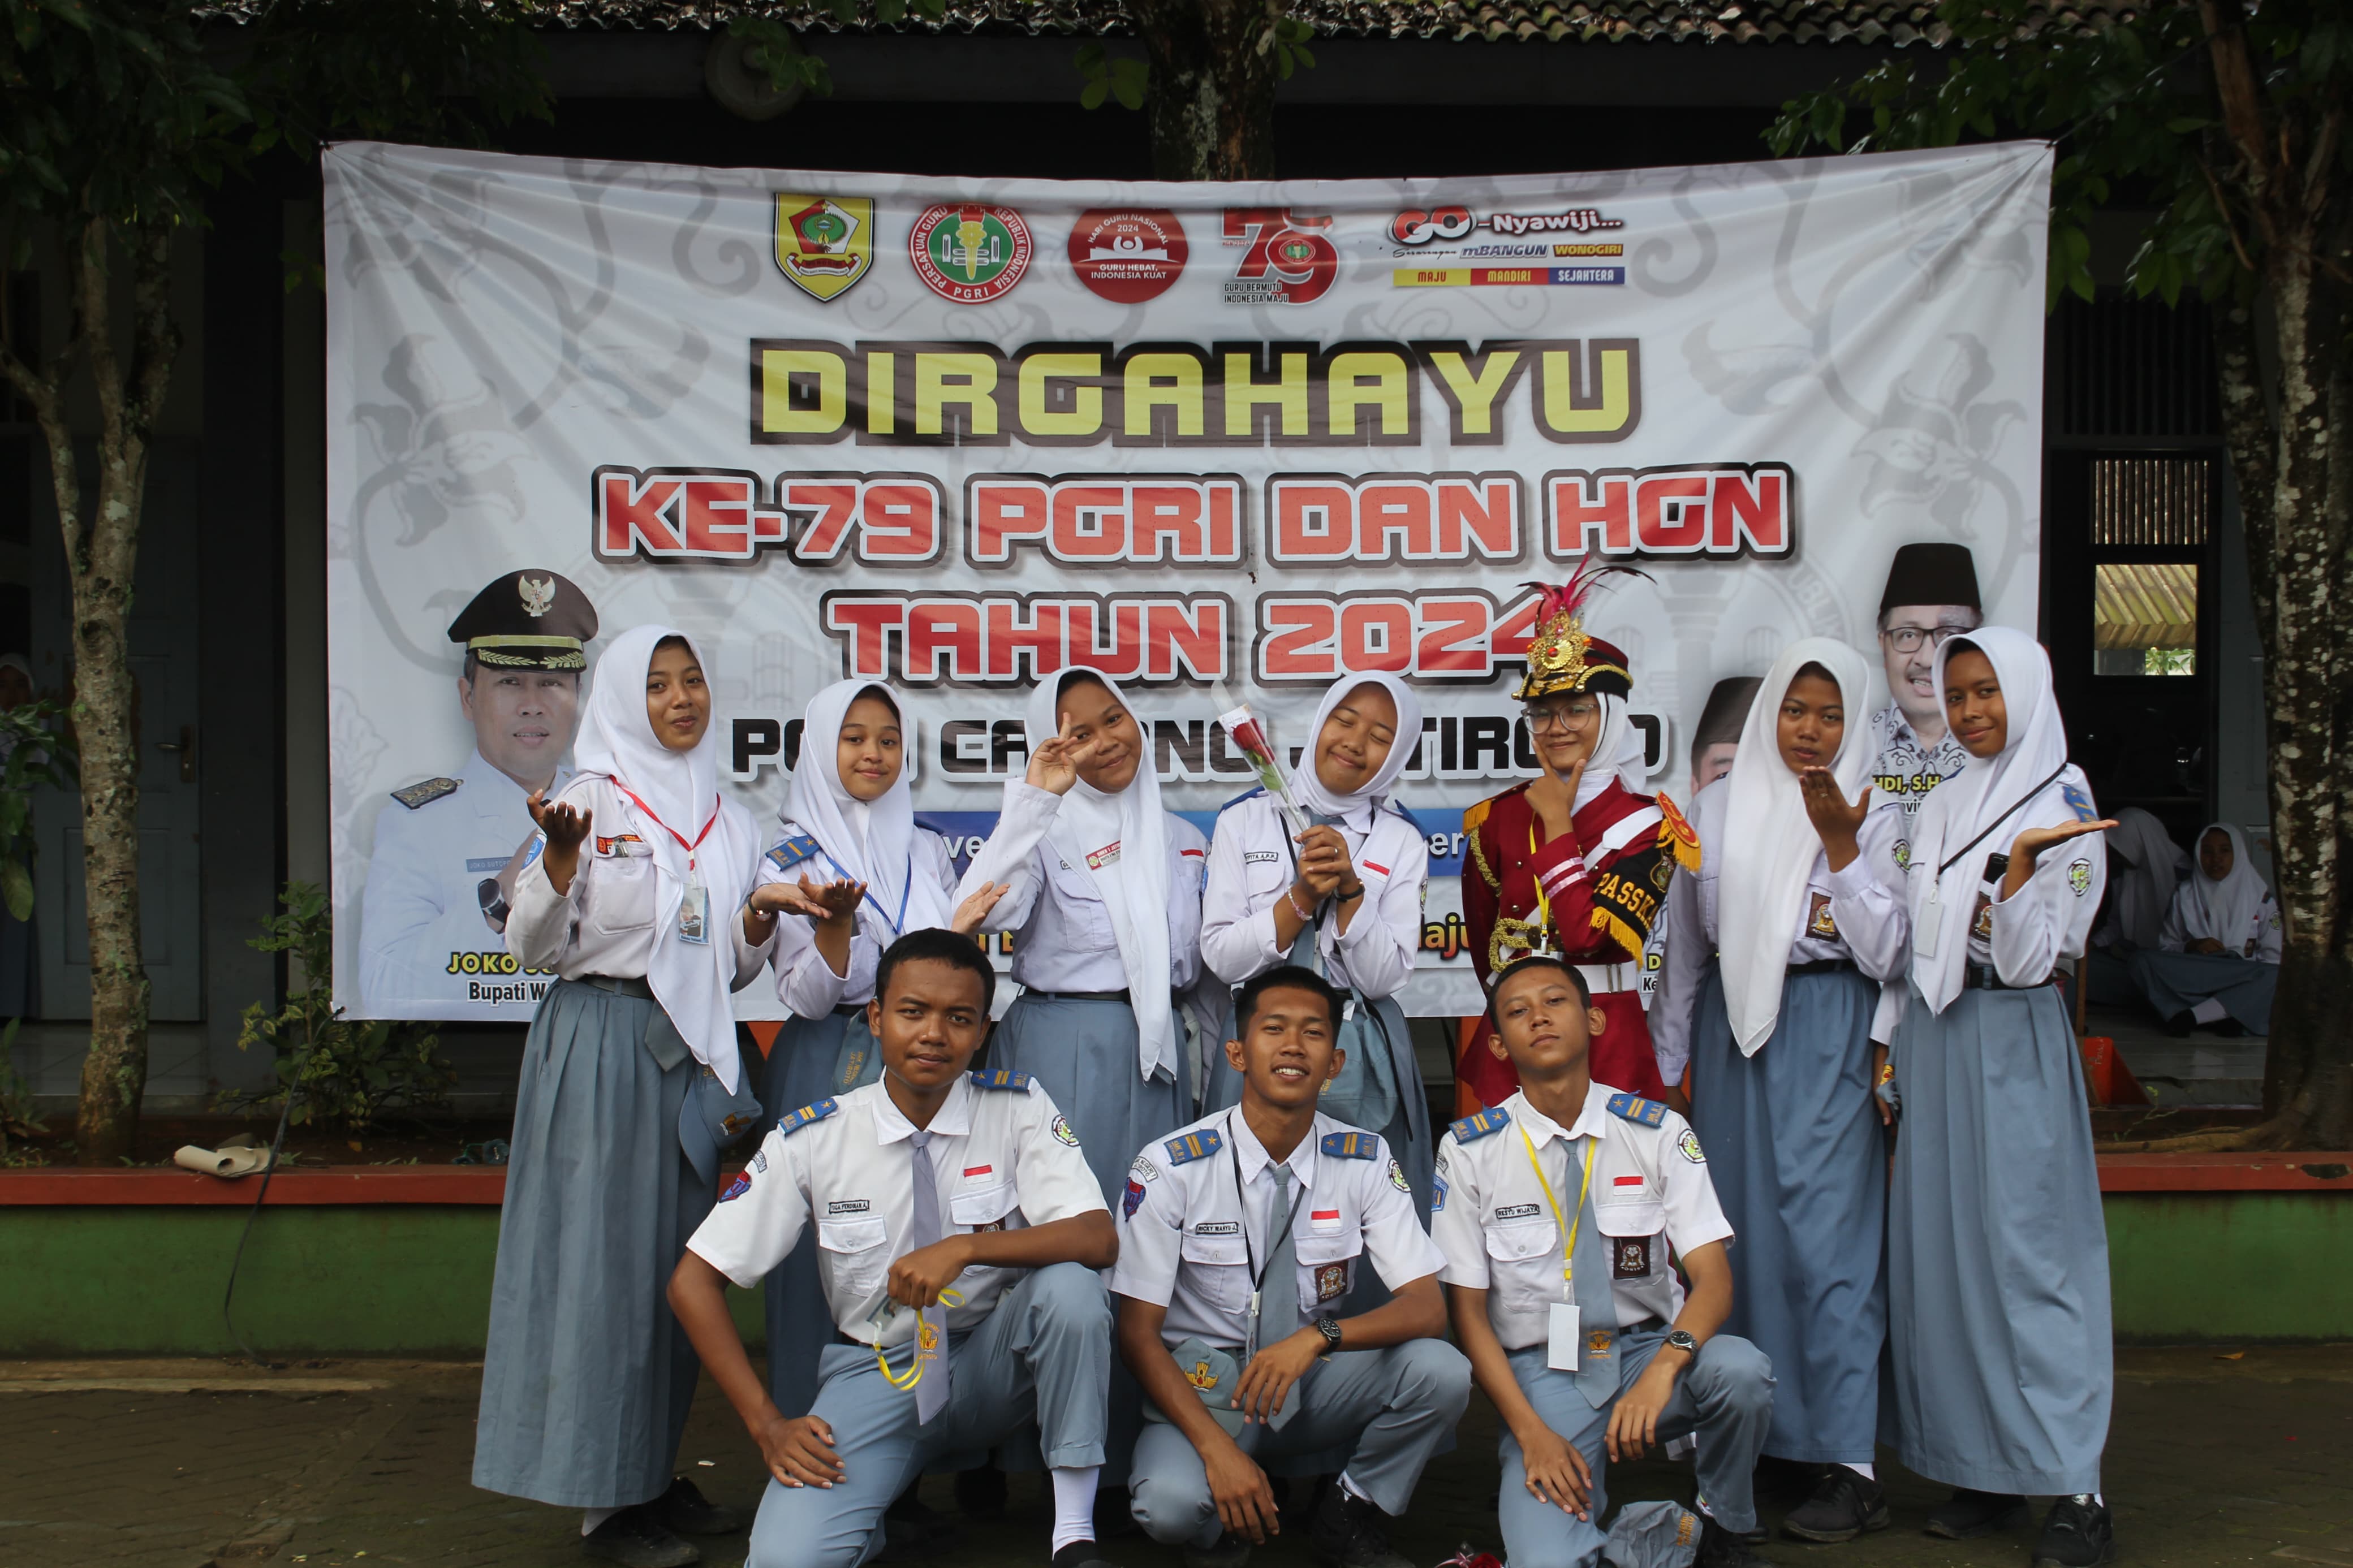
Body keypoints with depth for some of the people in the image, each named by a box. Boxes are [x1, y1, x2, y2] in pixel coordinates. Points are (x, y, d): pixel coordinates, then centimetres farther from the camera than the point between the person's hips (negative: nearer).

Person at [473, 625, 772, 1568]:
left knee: (679, 1259, 10)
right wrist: (559, 864, -23)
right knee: (605, 1252, -3)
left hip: (693, 1055, 6)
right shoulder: (591, 801, -4)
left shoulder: (730, 823, 13)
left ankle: (655, 1473, 22)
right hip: (601, 1044, -6)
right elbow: (533, 949, -7)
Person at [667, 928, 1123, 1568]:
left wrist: (965, 1248, -35)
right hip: (876, 1372, 0)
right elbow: (694, 1281, -5)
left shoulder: (1019, 1108, -9)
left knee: (1067, 1283, -31)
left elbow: (1098, 1240, -21)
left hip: (994, 1365, 1)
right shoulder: (811, 1138, -9)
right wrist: (767, 1424, -10)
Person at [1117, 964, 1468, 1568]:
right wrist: (1216, 1446, -26)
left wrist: (1318, 1335, -31)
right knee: (1170, 1504, -34)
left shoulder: (1365, 1162, -6)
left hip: (1315, 1383, 3)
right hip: (1202, 1389, -3)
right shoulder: (1170, 1168, -14)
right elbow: (1138, 1335, -12)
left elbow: (1427, 1308, -12)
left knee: (1439, 1369, -25)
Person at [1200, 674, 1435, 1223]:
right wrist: (1302, 896, -16)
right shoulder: (1244, 820, 1)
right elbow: (1222, 958, -5)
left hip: (1362, 1054, 1)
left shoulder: (1402, 842, 3)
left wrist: (1351, 889, -17)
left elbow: (1384, 979, -5)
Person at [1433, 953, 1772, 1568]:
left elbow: (1713, 1276, -10)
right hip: (1541, 1372, -2)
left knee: (1741, 1370, -31)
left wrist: (1665, 1367, -31)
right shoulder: (1469, 1150, -5)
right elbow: (1469, 1311, -2)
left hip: (1648, 1349, 2)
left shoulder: (1660, 1133, -3)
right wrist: (1531, 1431, -14)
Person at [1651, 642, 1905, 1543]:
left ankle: (1846, 1465, -2)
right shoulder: (1717, 808, 9)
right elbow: (1685, 944, 14)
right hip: (1732, 1030, 4)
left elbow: (1886, 955, -7)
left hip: (1827, 1036, -4)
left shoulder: (1875, 817, 1)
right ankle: (1754, 1435, 22)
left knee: (1825, 1234, -7)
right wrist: (1666, 1063, 13)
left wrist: (1841, 845, -13)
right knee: (1738, 1228, 8)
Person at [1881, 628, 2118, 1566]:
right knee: (1943, 1251, 7)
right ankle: (1986, 1472, 16)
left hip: (2012, 1044, -6)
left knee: (2028, 1249, -7)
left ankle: (2076, 1490, 0)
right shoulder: (1940, 809, 13)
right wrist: (1893, 1050, 12)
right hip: (1933, 1040, 6)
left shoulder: (2065, 811, -5)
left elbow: (2026, 961, -13)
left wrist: (2019, 866, -28)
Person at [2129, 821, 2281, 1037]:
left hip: (2243, 988, -1)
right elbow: (2165, 947, 9)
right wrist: (2191, 947, -12)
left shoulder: (2259, 896, 9)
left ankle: (2192, 1015, -33)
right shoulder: (2185, 895, 12)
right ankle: (2218, 1016, -33)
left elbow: (2274, 956, 1)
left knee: (2274, 976, -34)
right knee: (2143, 959, -27)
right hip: (2193, 981, 1)